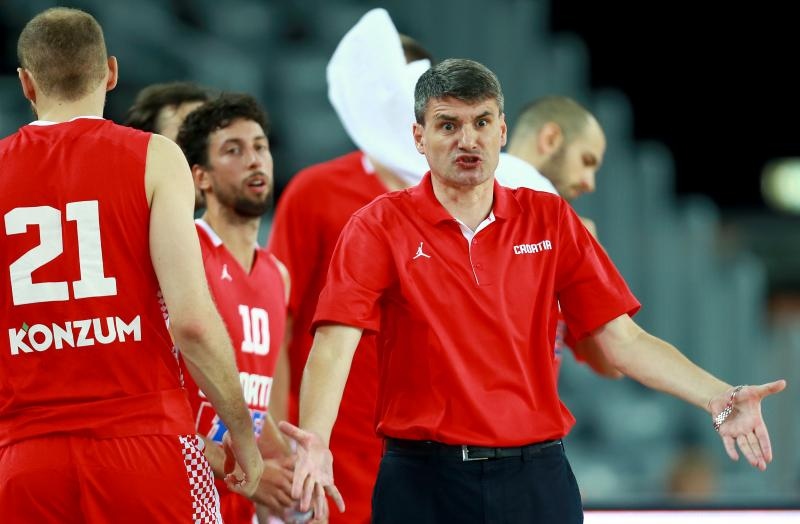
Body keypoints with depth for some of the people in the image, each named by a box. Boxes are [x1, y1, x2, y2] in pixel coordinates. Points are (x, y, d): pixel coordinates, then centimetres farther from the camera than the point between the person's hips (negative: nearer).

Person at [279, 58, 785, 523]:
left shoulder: (551, 220, 8)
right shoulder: (379, 227, -1)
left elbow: (624, 340, 6)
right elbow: (335, 345, -14)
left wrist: (719, 400, -9)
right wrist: (315, 440, -33)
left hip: (537, 479, 2)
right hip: (424, 481, -2)